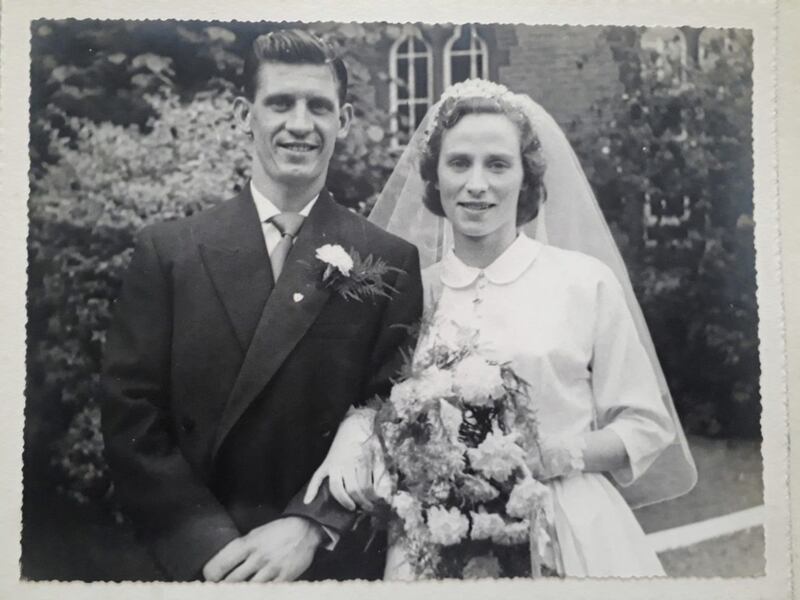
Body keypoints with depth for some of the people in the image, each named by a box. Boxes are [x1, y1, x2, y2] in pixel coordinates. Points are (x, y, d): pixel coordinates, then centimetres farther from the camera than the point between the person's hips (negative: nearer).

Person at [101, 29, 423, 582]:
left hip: (336, 562, 0)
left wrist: (310, 529, -18)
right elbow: (130, 417, -5)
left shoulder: (391, 262, -4)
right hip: (197, 562, 1)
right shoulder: (167, 251, -3)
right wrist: (209, 543, -15)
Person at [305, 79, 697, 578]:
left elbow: (646, 426, 0)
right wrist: (355, 433, -13)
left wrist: (555, 456, -15)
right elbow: (376, 405, 8)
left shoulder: (587, 281, -4)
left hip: (570, 534, -1)